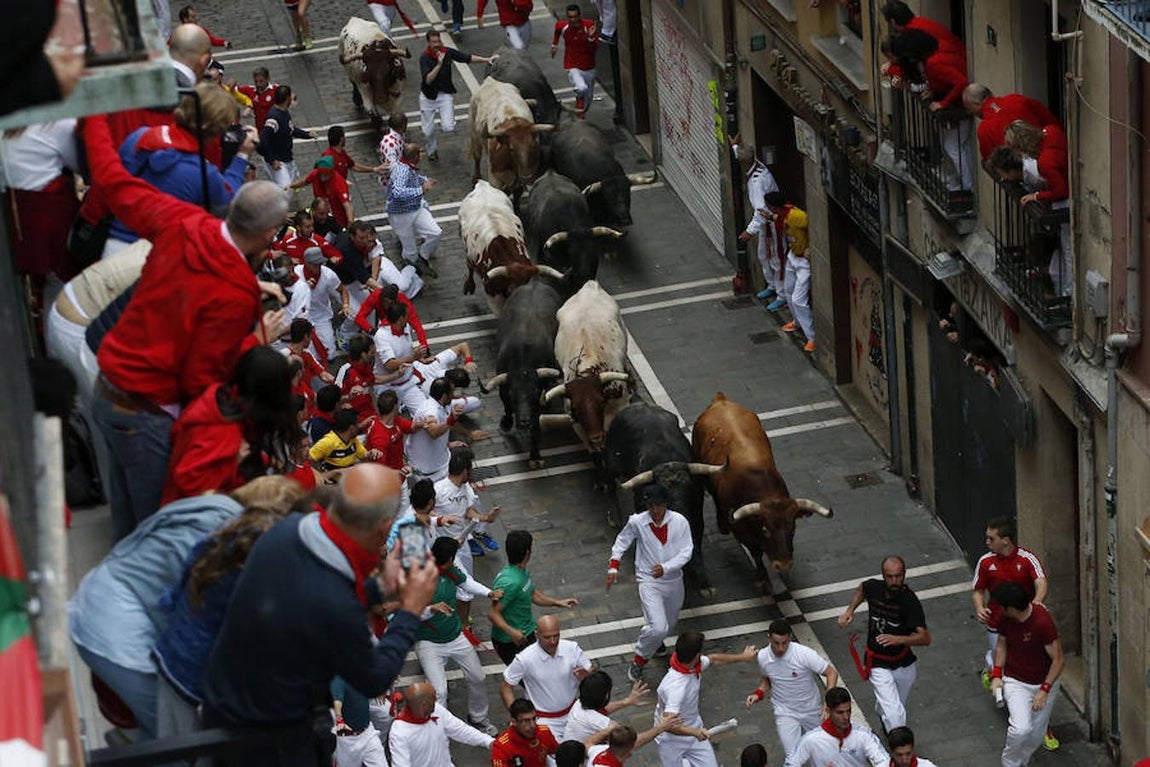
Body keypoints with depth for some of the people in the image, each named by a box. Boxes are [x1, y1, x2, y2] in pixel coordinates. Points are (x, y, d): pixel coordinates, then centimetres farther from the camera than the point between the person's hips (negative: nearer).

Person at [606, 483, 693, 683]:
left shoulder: (680, 522, -14)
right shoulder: (637, 522, -14)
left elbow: (686, 552, -14)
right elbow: (622, 541, 4)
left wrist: (665, 568, -26)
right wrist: (613, 567, -4)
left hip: (674, 581, 3)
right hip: (649, 582, -3)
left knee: (670, 622, 24)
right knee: (658, 627, -19)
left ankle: (654, 641, 57)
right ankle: (639, 659, 6)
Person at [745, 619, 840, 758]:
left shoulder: (804, 654, -27)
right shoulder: (763, 657, -13)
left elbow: (832, 673, -21)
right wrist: (758, 694, -10)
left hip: (811, 710, -1)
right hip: (785, 713, 1)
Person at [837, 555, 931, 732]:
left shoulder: (909, 601, -23)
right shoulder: (873, 587, -14)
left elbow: (925, 638, -30)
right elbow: (862, 588, 15)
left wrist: (898, 639, -45)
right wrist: (850, 610, 2)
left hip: (904, 664, 1)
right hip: (878, 663, -1)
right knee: (895, 713, -16)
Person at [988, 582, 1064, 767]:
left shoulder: (1043, 622, -30)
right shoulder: (1005, 619, -13)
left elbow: (1058, 659, -23)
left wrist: (1044, 691, -25)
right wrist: (996, 675, -6)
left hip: (1045, 682, -1)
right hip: (1015, 682, 2)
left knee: (1036, 735, 10)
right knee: (1021, 728, -20)